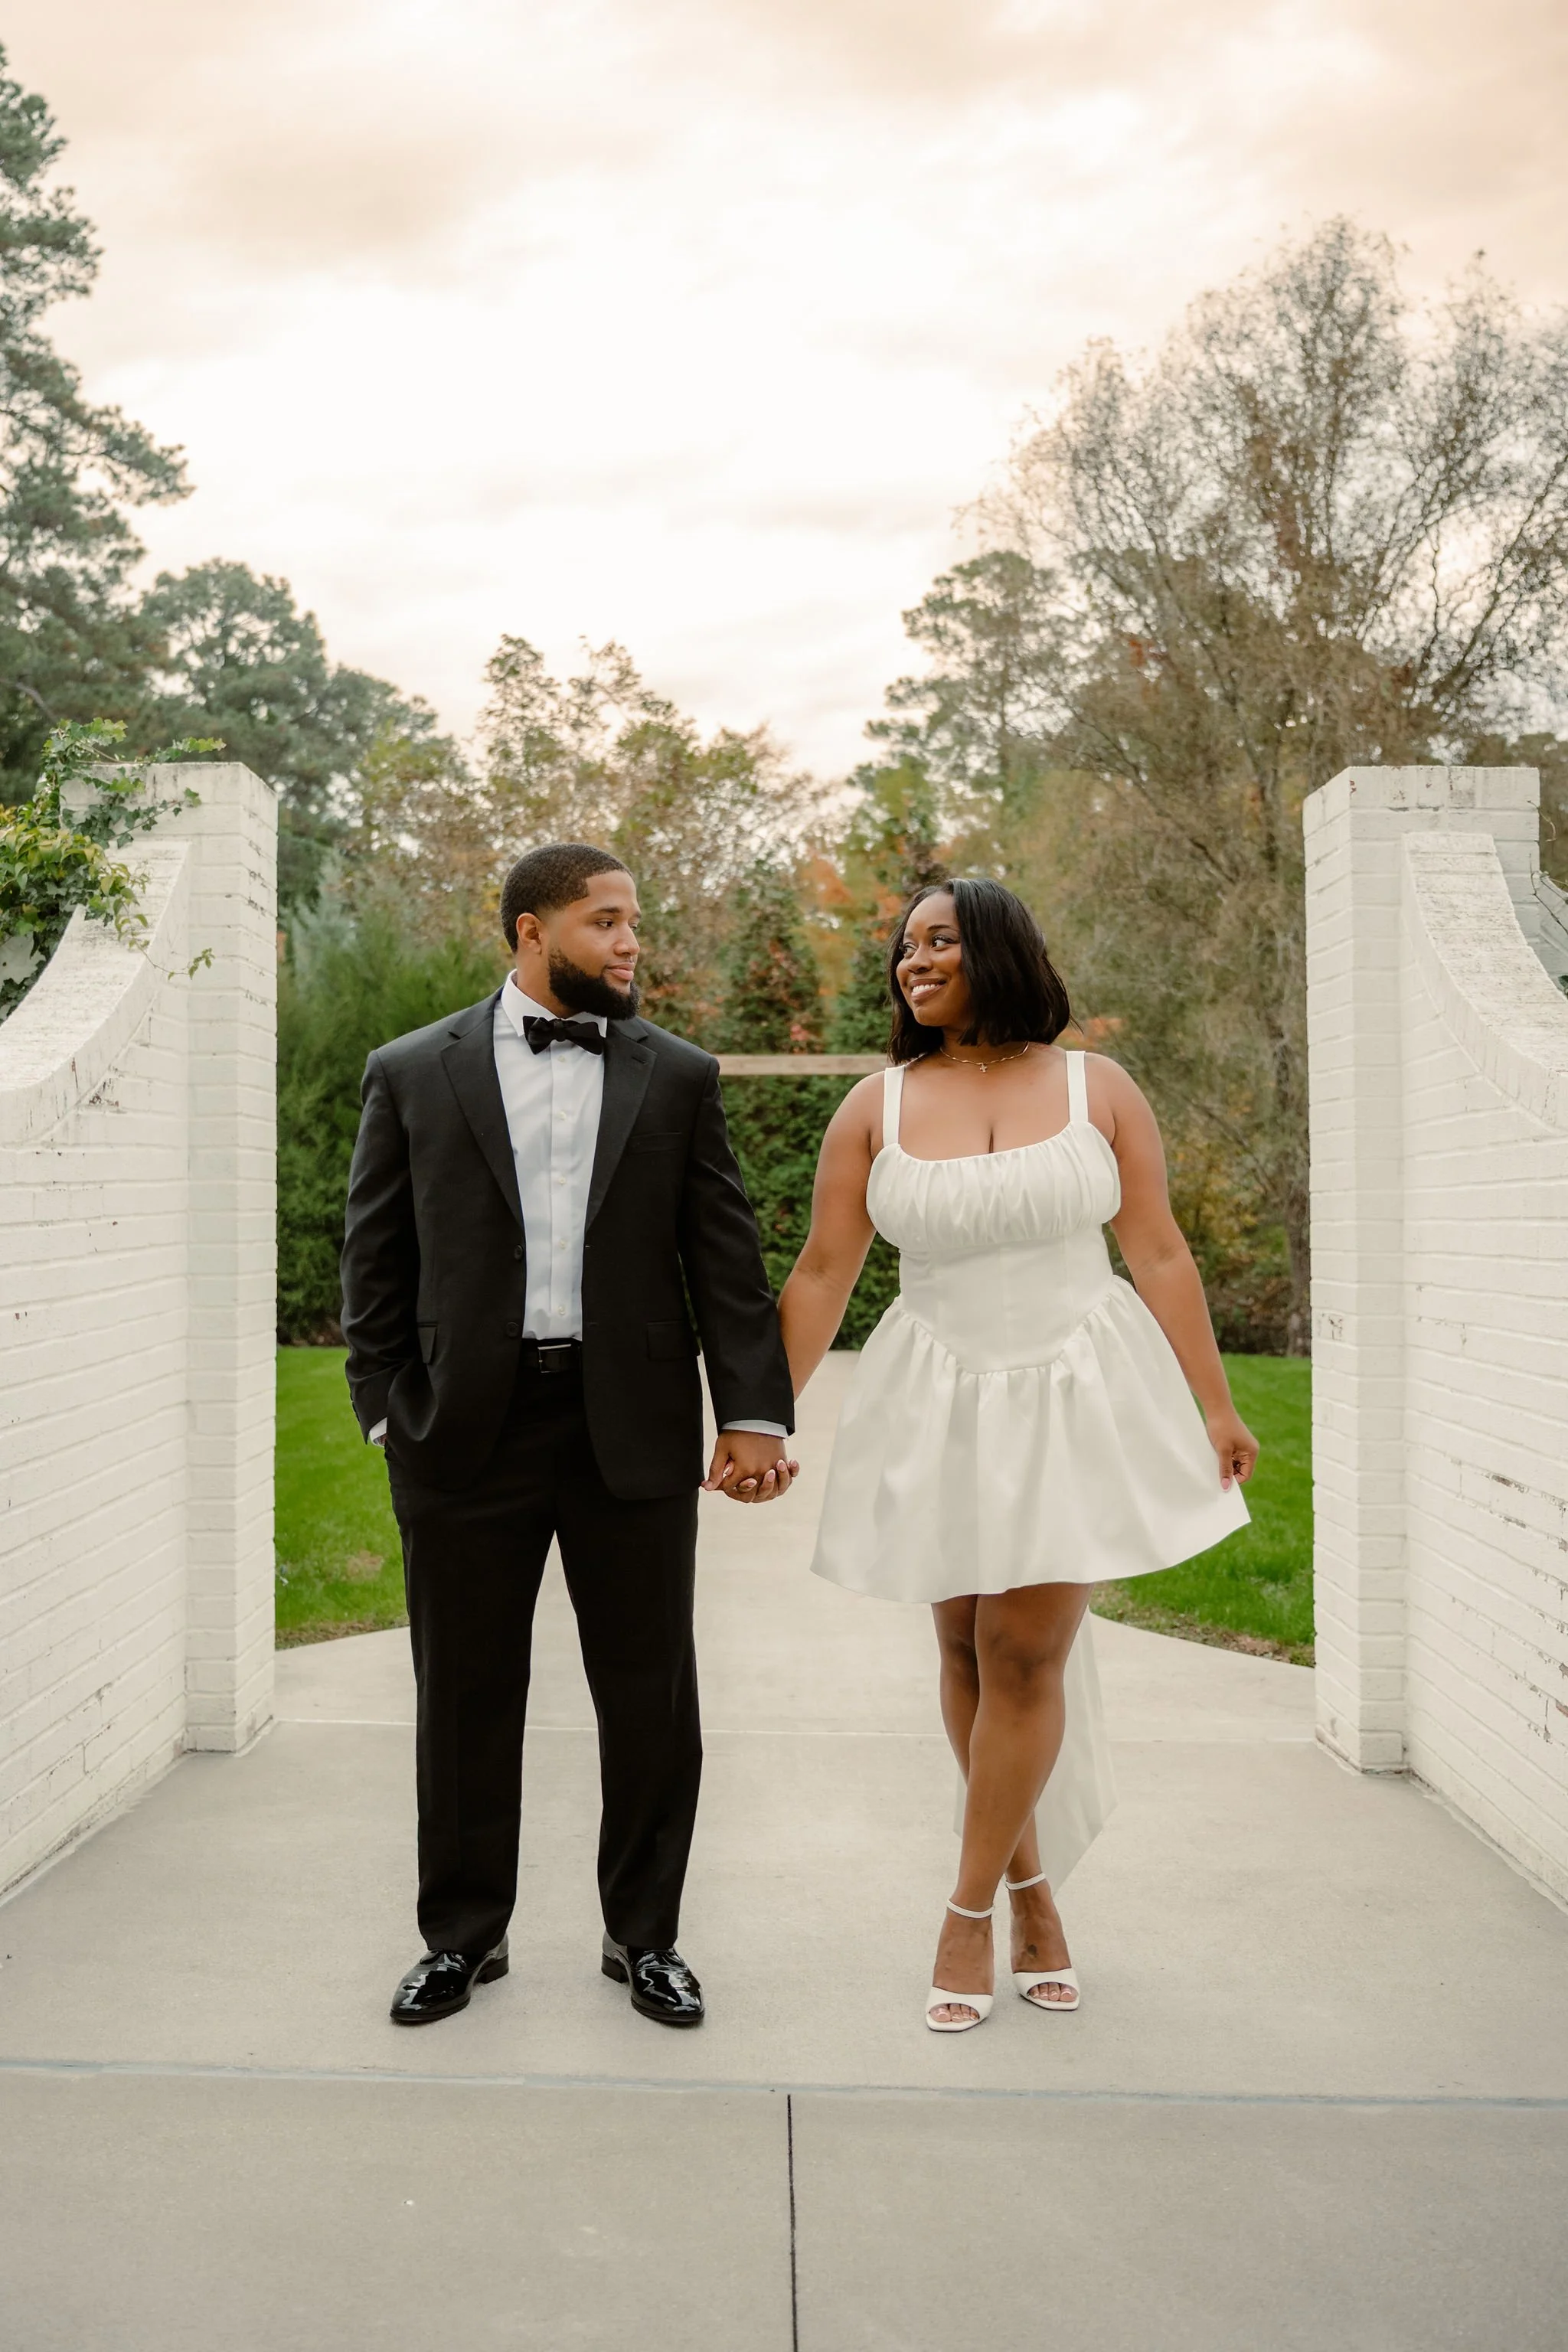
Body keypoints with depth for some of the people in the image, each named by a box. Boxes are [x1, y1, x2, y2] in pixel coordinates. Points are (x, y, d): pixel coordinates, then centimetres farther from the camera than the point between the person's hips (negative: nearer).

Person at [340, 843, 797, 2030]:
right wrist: (392, 1412, -2)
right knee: (467, 1698, 11)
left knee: (651, 1700, 8)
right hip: (469, 1432, 0)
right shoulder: (413, 1073, 5)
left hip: (633, 1430, 1)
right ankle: (464, 1934, 30)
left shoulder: (679, 1076, 7)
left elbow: (726, 1256, 3)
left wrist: (755, 1413, -5)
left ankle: (644, 1935, 27)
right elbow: (376, 1261, 6)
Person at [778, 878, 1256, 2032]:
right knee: (969, 1651, 9)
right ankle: (1033, 1886, 28)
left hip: (1072, 1395, -1)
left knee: (1026, 1656, -2)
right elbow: (822, 1275, 1)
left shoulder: (1097, 1089, -1)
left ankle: (970, 1912, 14)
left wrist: (1216, 1407, 1)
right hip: (940, 1406, 2)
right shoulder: (876, 1107, 1)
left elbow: (1162, 1256, 1)